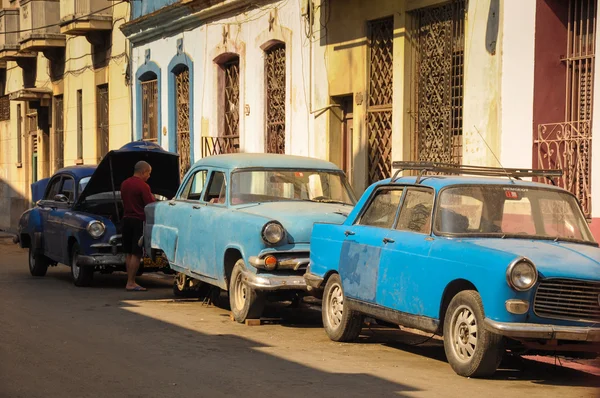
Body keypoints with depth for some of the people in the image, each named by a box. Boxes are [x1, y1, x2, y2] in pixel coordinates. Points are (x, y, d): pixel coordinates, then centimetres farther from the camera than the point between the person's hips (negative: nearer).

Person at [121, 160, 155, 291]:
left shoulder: (124, 184, 11)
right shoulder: (143, 186, -14)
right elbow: (151, 205, -15)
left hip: (126, 220, 8)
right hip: (138, 221, -8)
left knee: (129, 253, 12)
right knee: (136, 254, -6)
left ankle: (131, 281, 14)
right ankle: (130, 283, -8)